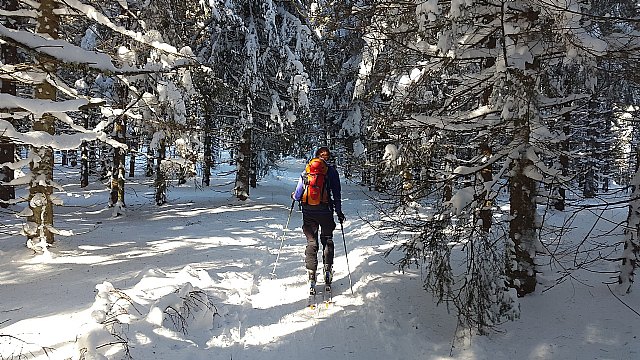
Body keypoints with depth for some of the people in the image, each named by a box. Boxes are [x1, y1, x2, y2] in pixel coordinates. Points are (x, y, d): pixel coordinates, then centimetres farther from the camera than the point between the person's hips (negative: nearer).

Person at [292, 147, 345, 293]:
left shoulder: (306, 171, 5)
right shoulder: (331, 170, 1)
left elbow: (298, 195, 3)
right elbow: (336, 193, -2)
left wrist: (294, 196, 26)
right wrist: (339, 212, 6)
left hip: (308, 212, 1)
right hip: (325, 211, -1)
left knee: (311, 243, 8)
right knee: (327, 240, 18)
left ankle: (311, 276, 1)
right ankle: (327, 269, 9)